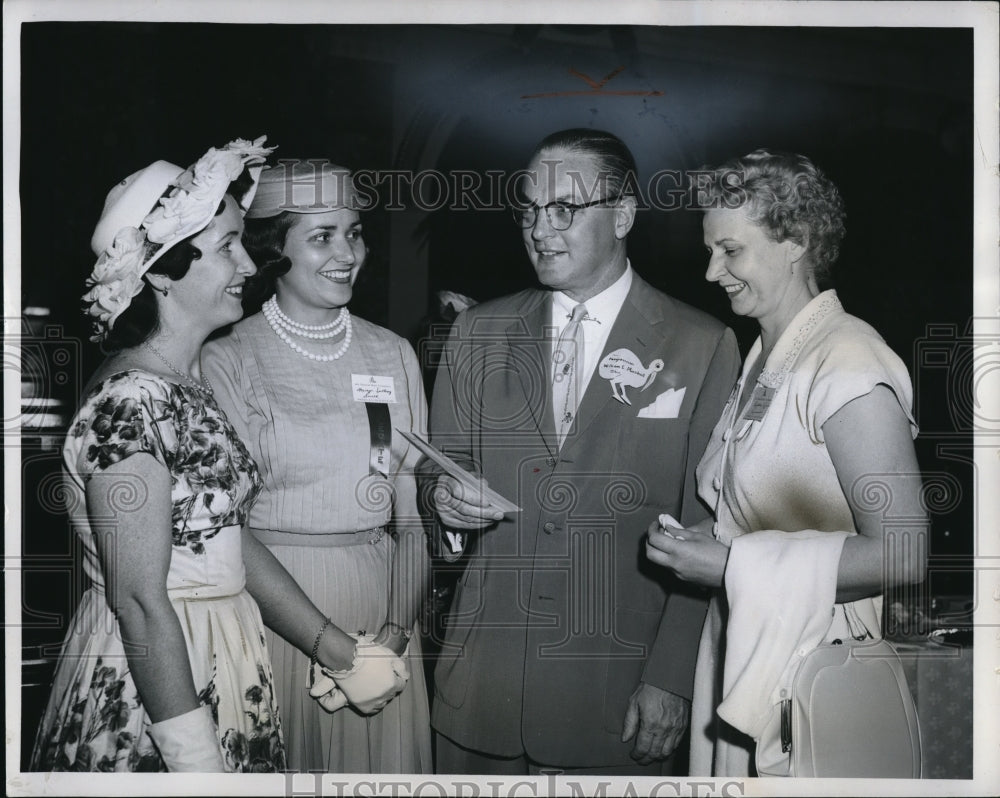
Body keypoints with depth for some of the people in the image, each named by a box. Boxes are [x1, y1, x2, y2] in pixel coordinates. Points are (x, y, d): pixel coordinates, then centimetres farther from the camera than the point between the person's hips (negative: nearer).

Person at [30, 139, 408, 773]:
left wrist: (337, 649, 8)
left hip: (219, 670, 9)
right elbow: (139, 600, -21)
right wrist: (197, 763, -20)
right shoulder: (130, 401, -20)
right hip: (147, 689, -9)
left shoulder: (189, 387, 9)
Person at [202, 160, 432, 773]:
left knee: (383, 763, 10)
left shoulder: (394, 354, 7)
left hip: (380, 594, 3)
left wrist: (398, 627, -10)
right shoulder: (228, 361, -4)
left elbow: (414, 515, 6)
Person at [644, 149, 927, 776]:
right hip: (743, 652, 8)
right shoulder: (764, 361, 11)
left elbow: (901, 555, -21)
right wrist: (701, 541, 3)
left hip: (813, 676, -8)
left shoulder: (847, 365, -16)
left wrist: (735, 566, -18)